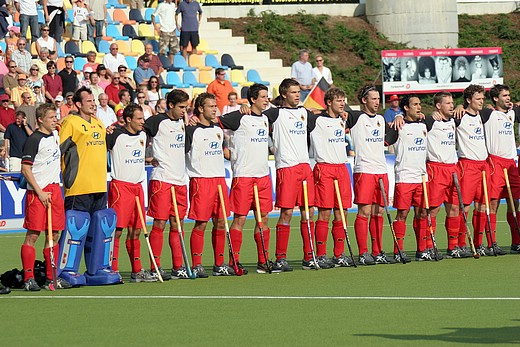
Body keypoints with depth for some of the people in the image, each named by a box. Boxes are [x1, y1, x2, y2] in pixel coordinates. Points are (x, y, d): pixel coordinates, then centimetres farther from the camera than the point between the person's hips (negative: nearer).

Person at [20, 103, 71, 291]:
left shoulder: (55, 135, 12)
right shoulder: (34, 140, -11)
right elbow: (25, 169, -13)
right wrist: (40, 192, -16)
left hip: (55, 189, 8)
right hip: (37, 191, -8)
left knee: (54, 235, 8)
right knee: (33, 235, -6)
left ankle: (52, 278, 14)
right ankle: (29, 279, -5)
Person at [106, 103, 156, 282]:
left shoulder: (143, 135, 13)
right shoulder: (117, 135, -10)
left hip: (137, 186, 7)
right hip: (120, 186, -7)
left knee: (135, 230, 9)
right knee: (117, 229, -7)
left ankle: (137, 271, 13)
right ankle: (113, 270, -6)